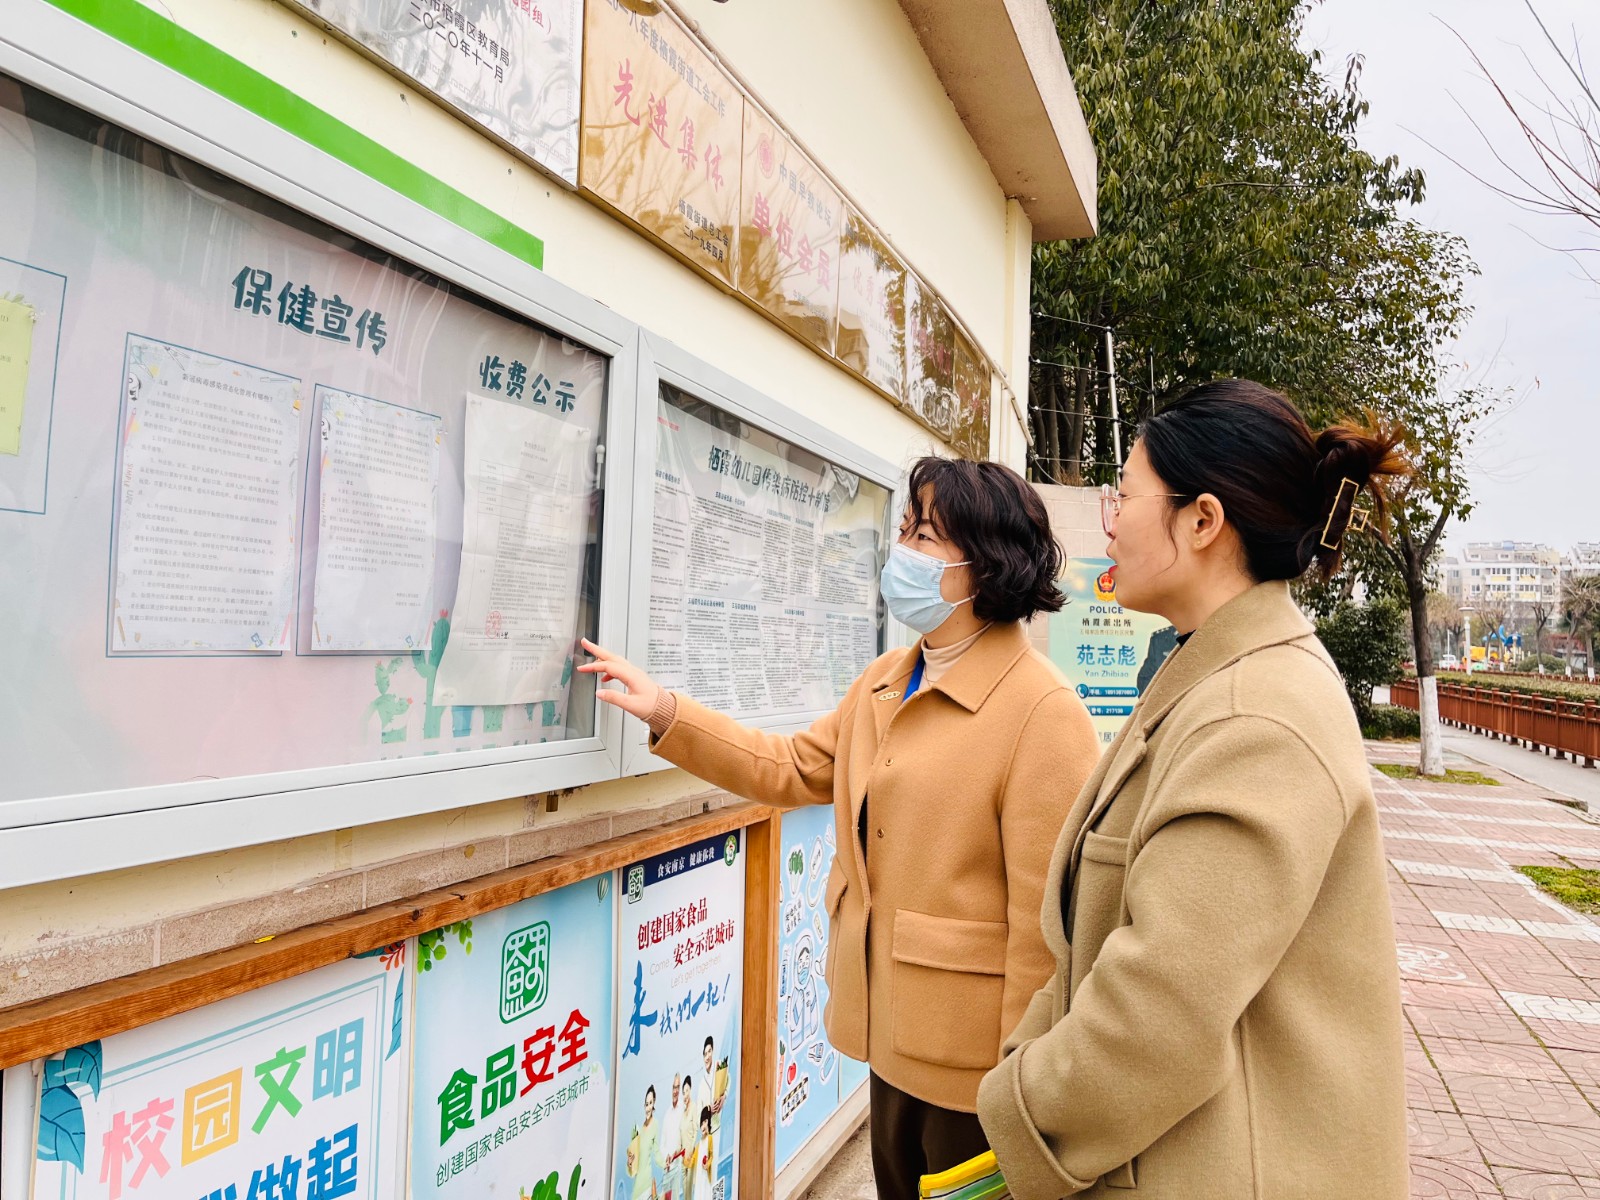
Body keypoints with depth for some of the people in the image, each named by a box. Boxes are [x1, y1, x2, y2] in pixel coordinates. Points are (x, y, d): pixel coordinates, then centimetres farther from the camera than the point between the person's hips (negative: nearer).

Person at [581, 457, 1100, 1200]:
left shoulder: (1043, 712, -21)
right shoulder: (885, 681, 4)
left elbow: (1045, 918, -20)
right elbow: (794, 769, 12)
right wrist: (667, 715, 4)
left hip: (971, 1055, -7)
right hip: (892, 1033, 7)